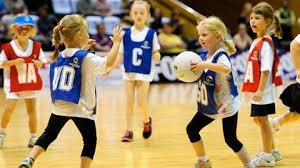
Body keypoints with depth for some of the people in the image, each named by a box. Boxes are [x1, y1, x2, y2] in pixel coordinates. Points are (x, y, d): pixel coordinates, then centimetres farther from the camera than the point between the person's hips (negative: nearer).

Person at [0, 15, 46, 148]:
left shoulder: (36, 46, -4)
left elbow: (42, 62, 4)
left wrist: (39, 63, -19)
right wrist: (14, 62, -24)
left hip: (31, 84, 3)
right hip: (13, 84, -3)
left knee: (32, 110, 6)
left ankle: (33, 137, 17)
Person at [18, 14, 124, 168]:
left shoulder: (59, 56, 6)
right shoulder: (87, 58, -14)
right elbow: (108, 62, -16)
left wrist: (82, 49, 24)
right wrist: (116, 42, -6)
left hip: (59, 107, 6)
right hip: (81, 109, -6)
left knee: (49, 134, 20)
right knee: (90, 141, 8)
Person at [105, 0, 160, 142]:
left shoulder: (151, 34, -3)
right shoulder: (125, 33, 0)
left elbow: (156, 54, 1)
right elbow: (121, 55, 5)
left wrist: (157, 56, -22)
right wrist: (110, 67, -4)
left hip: (144, 73, -2)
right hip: (128, 72, 2)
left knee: (141, 102, -6)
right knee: (129, 102, 0)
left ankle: (147, 120, 25)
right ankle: (128, 131, 6)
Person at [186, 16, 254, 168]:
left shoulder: (221, 55, -24)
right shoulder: (205, 55, 0)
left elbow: (226, 69, -47)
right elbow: (200, 75, 15)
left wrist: (205, 65, -48)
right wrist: (190, 70, -4)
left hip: (226, 105, -8)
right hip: (209, 106, 8)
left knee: (230, 139, -5)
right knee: (191, 129, 7)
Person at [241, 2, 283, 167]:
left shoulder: (266, 43, -17)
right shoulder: (256, 42, 11)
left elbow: (266, 69, -22)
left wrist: (260, 90, -25)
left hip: (263, 90, -9)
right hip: (257, 89, 9)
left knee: (261, 119, -2)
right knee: (259, 119, 17)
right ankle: (272, 152, 29)